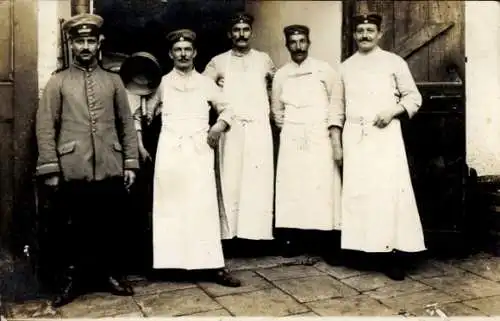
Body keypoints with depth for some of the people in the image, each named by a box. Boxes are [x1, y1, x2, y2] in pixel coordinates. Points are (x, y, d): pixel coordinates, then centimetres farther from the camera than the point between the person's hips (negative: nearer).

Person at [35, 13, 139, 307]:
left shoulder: (114, 81, 11)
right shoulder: (57, 82, 6)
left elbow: (127, 124, 10)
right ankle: (71, 278, 24)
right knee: (75, 227, 8)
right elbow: (45, 127, 1)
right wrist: (50, 168, -5)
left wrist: (131, 163, 4)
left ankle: (113, 273, 26)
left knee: (113, 225, 9)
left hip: (111, 170, 2)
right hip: (73, 171, -1)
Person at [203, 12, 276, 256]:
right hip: (230, 128, 0)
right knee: (231, 180, -2)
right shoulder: (218, 61, 9)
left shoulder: (264, 59, 12)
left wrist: (274, 107, 13)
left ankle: (254, 233, -1)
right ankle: (233, 232, 3)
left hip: (259, 127, 0)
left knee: (258, 181, -5)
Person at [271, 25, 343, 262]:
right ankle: (293, 240, 9)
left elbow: (336, 107, -1)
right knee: (291, 187, 0)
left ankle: (328, 245, 0)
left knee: (323, 187, -7)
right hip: (291, 139, 3)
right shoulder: (281, 75, 12)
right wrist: (289, 131, 9)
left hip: (320, 137, -2)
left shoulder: (325, 70, 4)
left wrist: (336, 143, -9)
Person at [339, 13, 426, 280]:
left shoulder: (394, 62, 4)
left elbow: (414, 97, 5)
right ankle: (354, 247, 11)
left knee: (389, 191, -9)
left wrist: (392, 111, -12)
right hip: (354, 135, 3)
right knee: (356, 191, 2)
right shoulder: (346, 66, 14)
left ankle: (392, 253, -5)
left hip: (385, 134, -3)